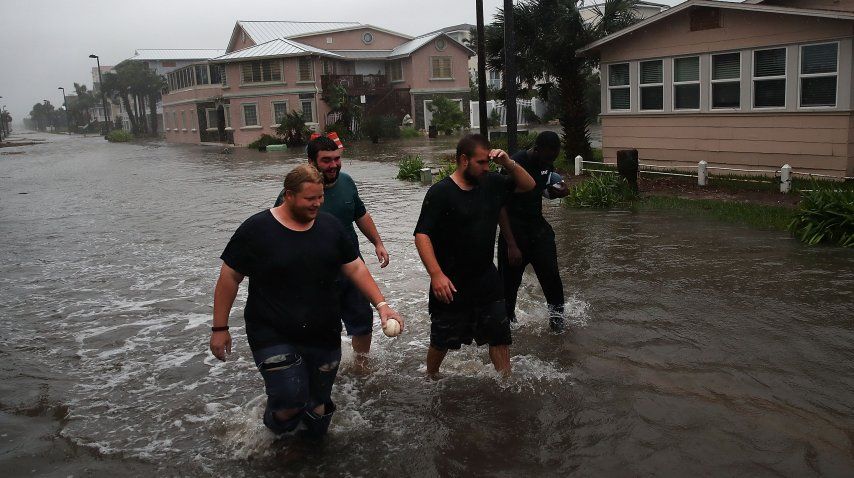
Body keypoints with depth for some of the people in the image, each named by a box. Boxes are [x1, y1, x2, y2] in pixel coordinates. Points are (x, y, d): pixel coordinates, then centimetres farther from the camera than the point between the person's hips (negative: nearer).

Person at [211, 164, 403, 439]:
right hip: (273, 336, -4)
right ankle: (276, 427, 19)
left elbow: (355, 268, 5)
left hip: (324, 335, 4)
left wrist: (381, 305, -6)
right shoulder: (257, 229, -11)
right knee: (290, 400, -17)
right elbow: (229, 277, -5)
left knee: (318, 403, 13)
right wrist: (220, 328, -4)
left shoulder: (330, 226, 1)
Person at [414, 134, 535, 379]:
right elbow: (422, 235, -19)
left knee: (500, 336, 9)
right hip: (451, 285, -5)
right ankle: (431, 378, 37)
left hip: (487, 282, 5)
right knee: (442, 342, 12)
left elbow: (528, 185, 12)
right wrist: (436, 274, -28)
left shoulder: (490, 184, 1)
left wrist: (508, 163, -7)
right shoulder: (440, 193, -16)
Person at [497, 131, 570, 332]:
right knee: (509, 282, 3)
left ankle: (556, 315, 13)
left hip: (538, 226, 5)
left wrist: (558, 191, -7)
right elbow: (501, 207, -20)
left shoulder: (547, 163, 0)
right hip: (514, 228, -5)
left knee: (551, 274, -5)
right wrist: (511, 245, -24)